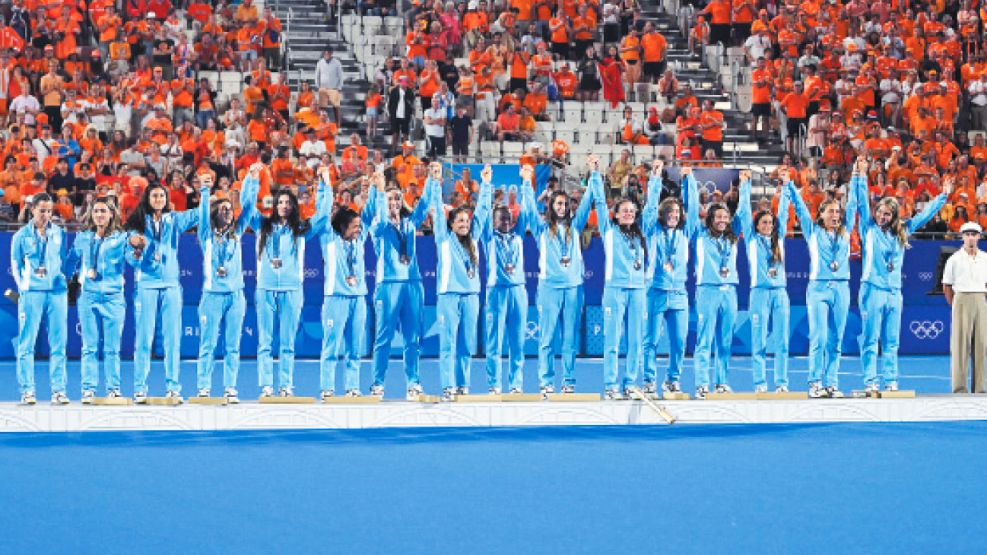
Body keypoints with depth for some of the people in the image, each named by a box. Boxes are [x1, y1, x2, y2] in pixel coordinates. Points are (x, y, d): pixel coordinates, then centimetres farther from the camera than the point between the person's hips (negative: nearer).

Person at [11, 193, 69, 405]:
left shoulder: (59, 234, 12)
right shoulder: (21, 236, 5)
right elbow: (15, 266, 7)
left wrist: (65, 282, 6)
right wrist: (23, 287, -1)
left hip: (57, 292, 2)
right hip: (32, 292, -2)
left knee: (58, 344, 1)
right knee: (27, 344, -4)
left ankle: (58, 390, 3)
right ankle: (27, 391, -2)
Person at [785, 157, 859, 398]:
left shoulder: (845, 232, 15)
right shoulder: (813, 231, 7)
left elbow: (852, 204, 17)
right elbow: (799, 206, 6)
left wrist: (857, 176, 16)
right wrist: (788, 184, 3)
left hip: (841, 288, 3)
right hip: (818, 288, -3)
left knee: (835, 341, 2)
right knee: (819, 339, -10)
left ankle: (831, 383, 4)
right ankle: (815, 383, -9)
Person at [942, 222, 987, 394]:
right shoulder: (954, 259, 0)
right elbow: (947, 286, 6)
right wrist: (955, 306, 6)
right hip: (961, 300, -4)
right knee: (960, 344, -6)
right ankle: (959, 388, -6)